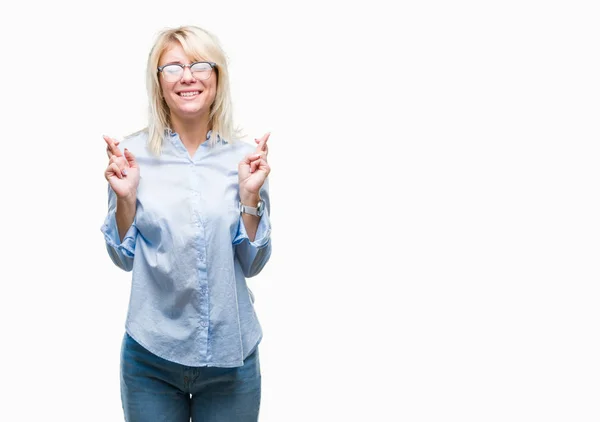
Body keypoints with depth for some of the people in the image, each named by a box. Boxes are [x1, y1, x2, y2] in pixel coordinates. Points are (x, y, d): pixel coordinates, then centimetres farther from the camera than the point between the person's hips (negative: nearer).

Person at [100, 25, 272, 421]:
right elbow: (125, 257, 0)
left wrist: (250, 195, -14)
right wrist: (125, 198, -14)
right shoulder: (133, 152, -5)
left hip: (231, 355, 1)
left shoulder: (245, 156, -4)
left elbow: (252, 264, -2)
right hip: (152, 353, 0)